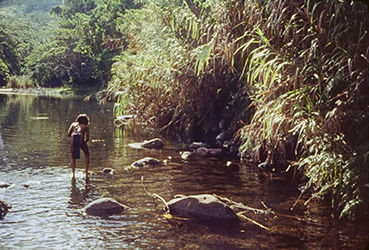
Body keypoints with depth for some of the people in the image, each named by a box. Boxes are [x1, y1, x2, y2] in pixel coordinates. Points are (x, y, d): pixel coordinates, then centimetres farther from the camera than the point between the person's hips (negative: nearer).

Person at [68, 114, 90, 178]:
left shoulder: (73, 124, 28)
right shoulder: (86, 127, 23)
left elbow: (68, 134, 16)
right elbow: (87, 138, 12)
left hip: (73, 139, 1)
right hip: (80, 139, -1)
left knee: (73, 158, 19)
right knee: (87, 154, 25)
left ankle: (73, 173, 6)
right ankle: (86, 171, 19)